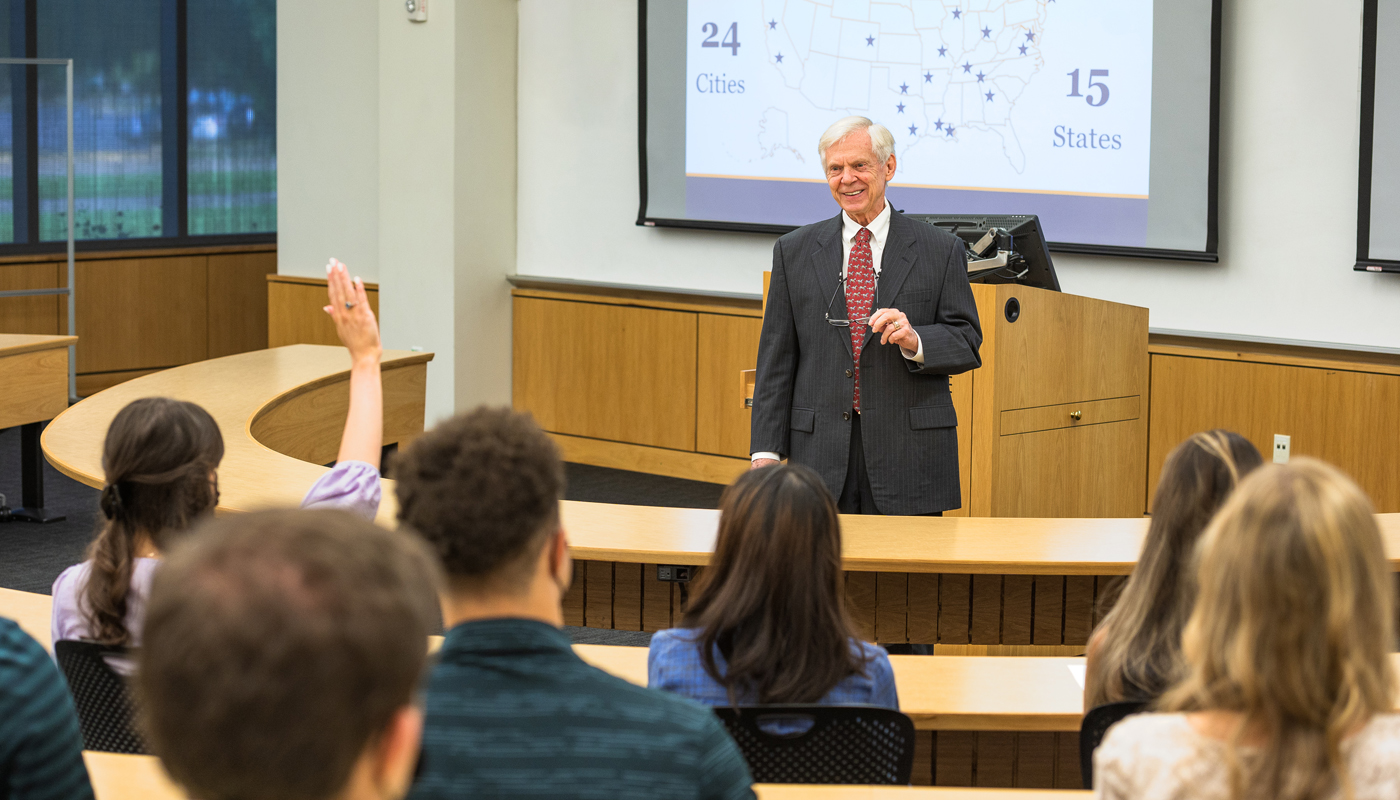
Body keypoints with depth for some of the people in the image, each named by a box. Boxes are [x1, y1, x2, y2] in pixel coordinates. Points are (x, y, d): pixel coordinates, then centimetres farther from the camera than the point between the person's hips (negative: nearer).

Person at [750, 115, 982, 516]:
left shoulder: (941, 250, 5)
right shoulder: (794, 251, 10)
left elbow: (967, 344, 4)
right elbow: (776, 360, 8)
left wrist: (914, 340, -18)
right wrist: (766, 452, 0)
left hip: (910, 454, -1)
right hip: (821, 455, 1)